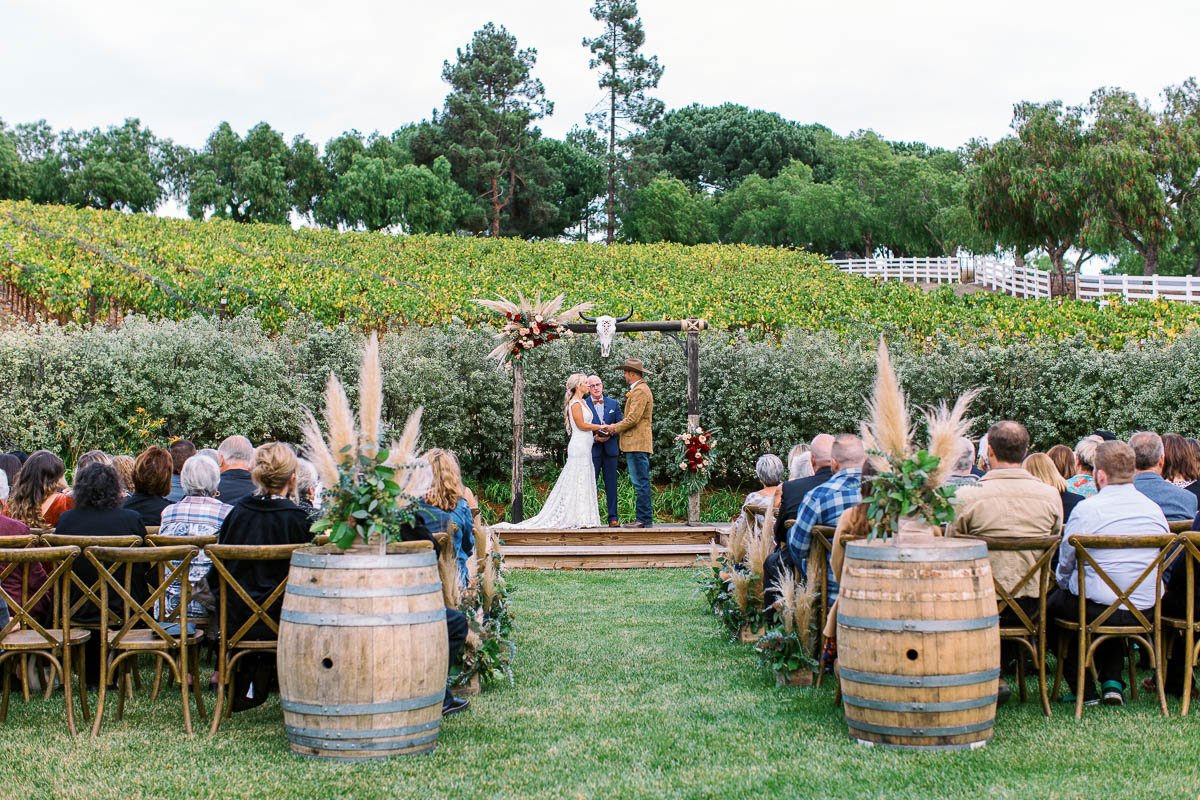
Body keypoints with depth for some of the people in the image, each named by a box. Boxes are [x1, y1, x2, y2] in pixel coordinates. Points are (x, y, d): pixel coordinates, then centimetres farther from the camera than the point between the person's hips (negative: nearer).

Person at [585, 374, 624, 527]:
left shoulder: (614, 404, 10)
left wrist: (610, 432, -12)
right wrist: (594, 438, -15)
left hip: (610, 450, 2)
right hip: (592, 450, -2)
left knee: (611, 485, 4)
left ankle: (613, 518, 6)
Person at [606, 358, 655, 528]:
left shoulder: (640, 390, -13)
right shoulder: (639, 389, 20)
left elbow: (633, 418, -19)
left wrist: (616, 427, -6)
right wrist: (618, 426, 13)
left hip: (637, 444, -11)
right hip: (639, 444, 11)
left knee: (641, 483, -9)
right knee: (641, 483, 10)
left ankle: (644, 519, -9)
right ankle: (644, 518, 12)